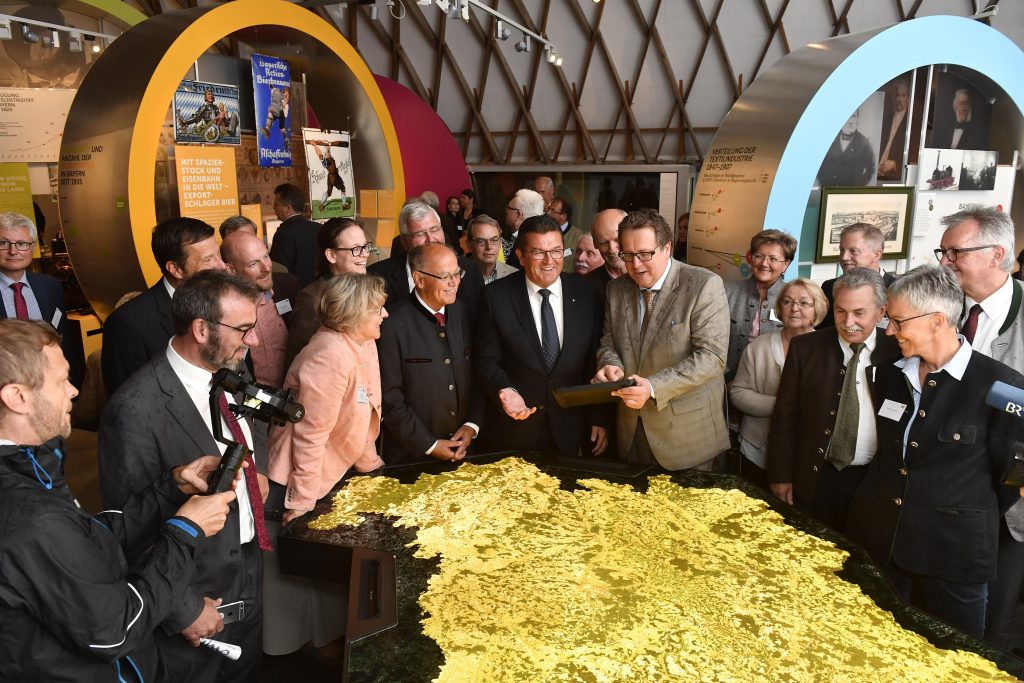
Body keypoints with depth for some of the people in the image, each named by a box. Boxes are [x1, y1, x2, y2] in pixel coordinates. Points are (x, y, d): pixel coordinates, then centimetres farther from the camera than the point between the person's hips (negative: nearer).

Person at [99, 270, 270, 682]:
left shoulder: (232, 374, -4)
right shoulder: (136, 410, -27)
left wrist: (259, 479, -4)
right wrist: (184, 610, -15)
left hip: (251, 580, 7)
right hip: (194, 598, -6)